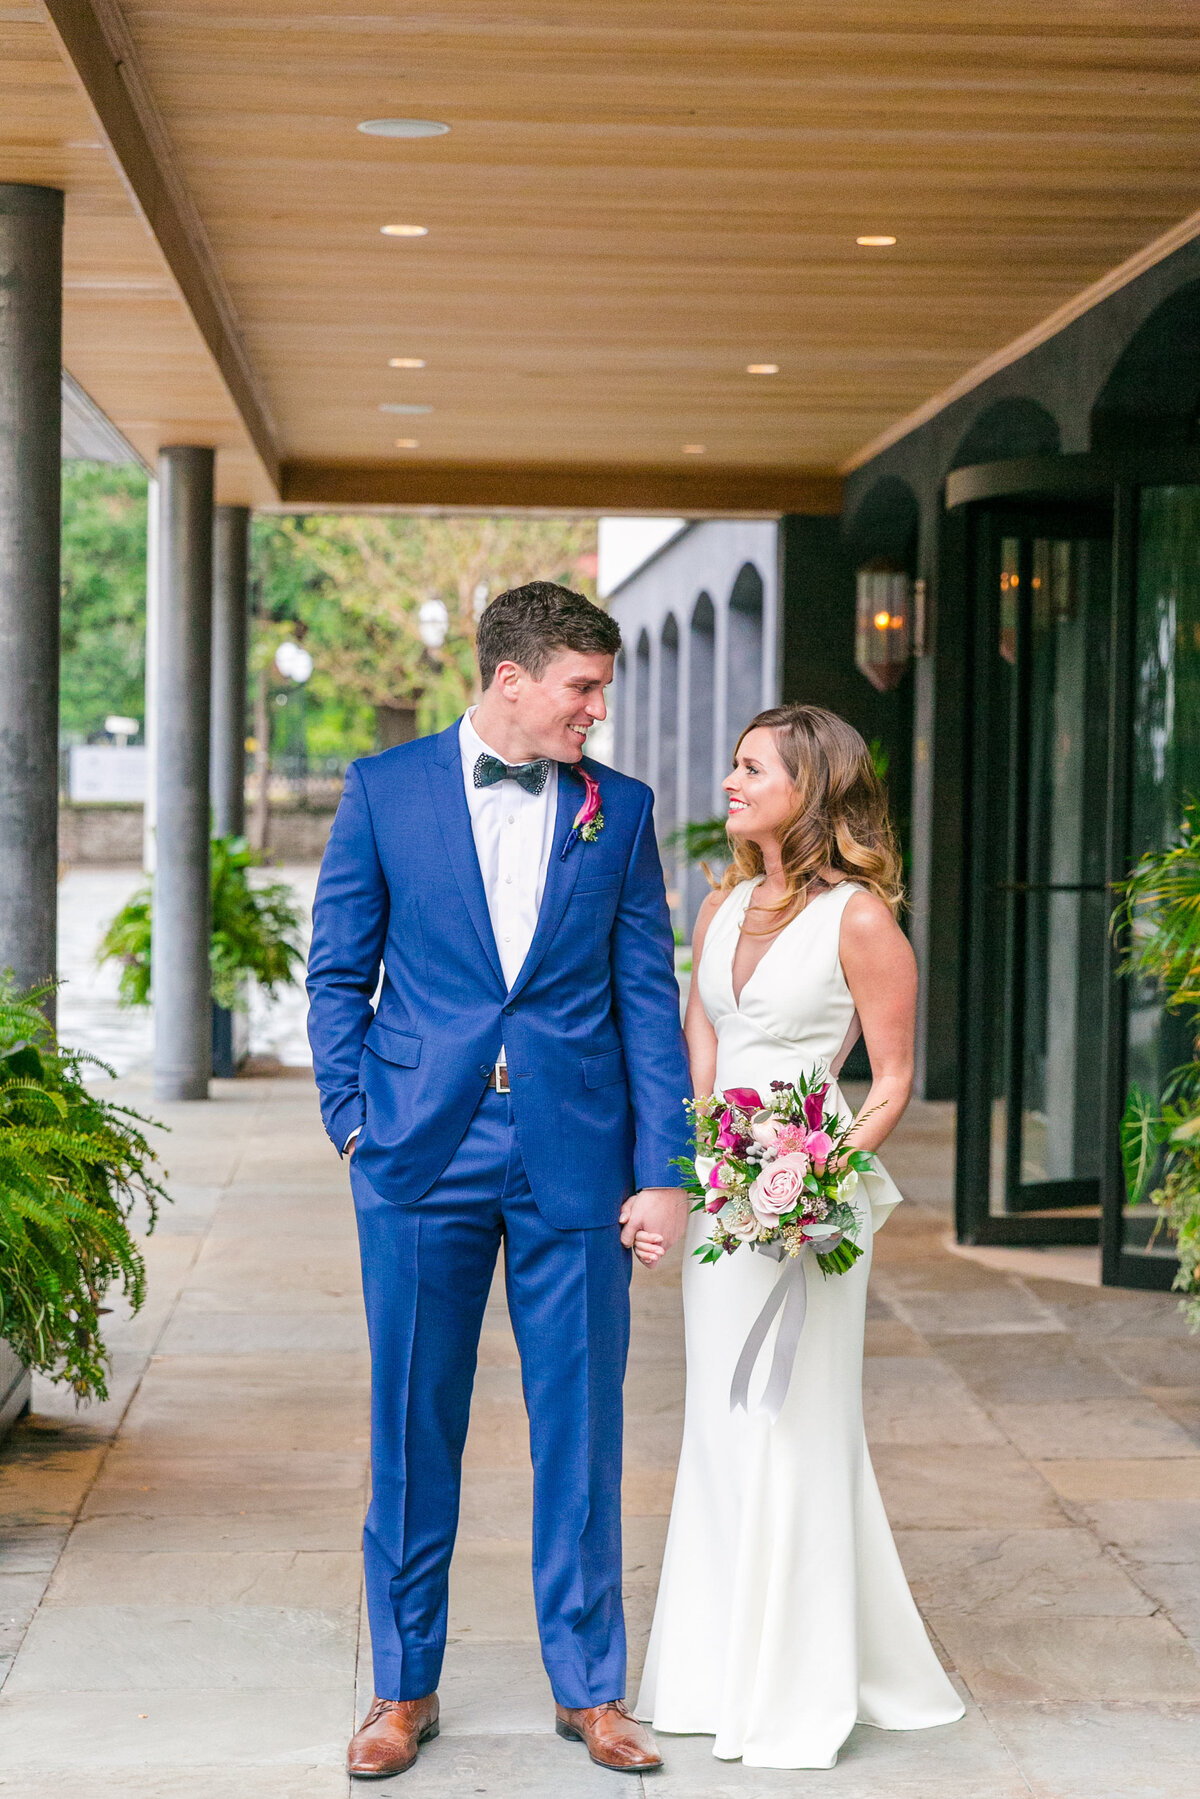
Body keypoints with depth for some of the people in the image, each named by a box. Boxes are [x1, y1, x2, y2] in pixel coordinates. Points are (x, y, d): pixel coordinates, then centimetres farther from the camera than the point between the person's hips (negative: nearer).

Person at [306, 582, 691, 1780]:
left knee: (580, 1421, 6)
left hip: (576, 1161, 1)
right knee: (413, 1421, 6)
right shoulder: (384, 790, 2)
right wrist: (354, 1124, -1)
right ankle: (403, 1687, 20)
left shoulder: (620, 810, 6)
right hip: (423, 1151, -1)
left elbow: (649, 997, 5)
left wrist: (662, 1169, -1)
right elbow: (338, 971, 7)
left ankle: (588, 1684, 19)